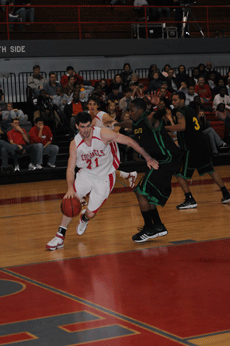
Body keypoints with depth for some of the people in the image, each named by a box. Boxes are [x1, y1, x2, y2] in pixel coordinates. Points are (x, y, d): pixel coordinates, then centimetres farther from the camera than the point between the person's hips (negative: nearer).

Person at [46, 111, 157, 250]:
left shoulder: (103, 134, -23)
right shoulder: (75, 144, -13)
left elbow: (129, 141, -16)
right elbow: (70, 168, -12)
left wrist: (148, 158, -15)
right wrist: (70, 188, -31)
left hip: (104, 177, -3)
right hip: (86, 174, 3)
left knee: (91, 214, -4)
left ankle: (84, 218, 37)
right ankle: (60, 236, -5)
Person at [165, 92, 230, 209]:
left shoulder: (180, 112, -8)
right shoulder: (191, 111, 18)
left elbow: (182, 126, -26)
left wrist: (166, 128, -17)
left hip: (191, 149, -8)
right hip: (202, 145, 8)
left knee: (179, 174, 0)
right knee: (211, 171, 21)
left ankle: (190, 200, -5)